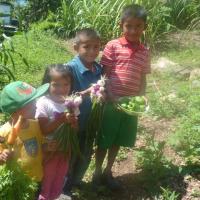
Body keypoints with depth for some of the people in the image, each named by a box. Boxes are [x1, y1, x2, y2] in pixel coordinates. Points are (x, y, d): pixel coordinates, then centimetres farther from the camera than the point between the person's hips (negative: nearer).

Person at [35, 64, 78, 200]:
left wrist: (72, 122, -19)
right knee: (46, 181, 13)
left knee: (59, 180, 24)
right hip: (49, 151, -5)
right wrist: (61, 120, -34)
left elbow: (75, 128, 3)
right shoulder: (43, 103, -20)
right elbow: (43, 130, -24)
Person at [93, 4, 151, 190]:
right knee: (104, 140, 7)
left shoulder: (145, 52, 5)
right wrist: (112, 99, -16)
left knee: (118, 140, 16)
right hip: (111, 102, -4)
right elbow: (103, 75, -8)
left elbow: (142, 79, 10)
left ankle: (108, 172, 34)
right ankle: (97, 173, 27)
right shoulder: (112, 46, -8)